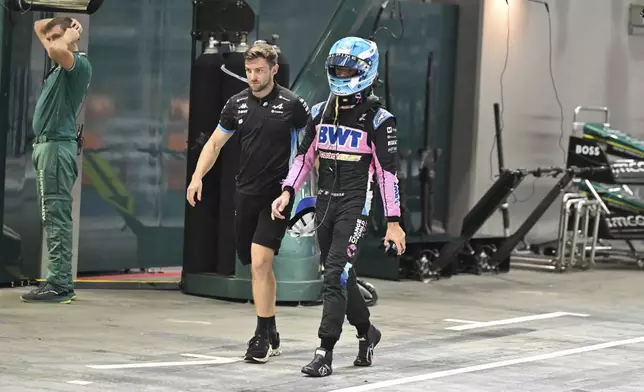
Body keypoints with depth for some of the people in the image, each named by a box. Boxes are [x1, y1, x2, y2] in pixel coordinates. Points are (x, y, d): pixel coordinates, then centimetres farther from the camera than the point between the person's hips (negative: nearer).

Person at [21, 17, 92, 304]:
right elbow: (38, 28, 32)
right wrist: (61, 22, 15)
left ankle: (58, 285, -17)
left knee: (56, 218, -13)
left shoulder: (79, 64, -8)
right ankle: (59, 281, 12)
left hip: (57, 146, -10)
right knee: (53, 219, 10)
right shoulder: (61, 64, 19)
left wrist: (71, 33, -12)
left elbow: (57, 49, -32)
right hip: (46, 145, 10)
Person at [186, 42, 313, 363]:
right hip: (246, 193, 5)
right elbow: (215, 143, 15)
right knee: (259, 266, 12)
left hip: (277, 195, -5)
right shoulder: (237, 104, 6)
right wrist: (197, 177, 2)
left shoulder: (292, 104, -6)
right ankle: (271, 336, 25)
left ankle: (262, 337, -10)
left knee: (260, 261, -17)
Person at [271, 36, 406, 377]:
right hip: (324, 203, 6)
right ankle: (366, 331, 37)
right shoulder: (321, 112, 10)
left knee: (336, 275, -15)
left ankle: (325, 352, -14)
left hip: (355, 206, -6)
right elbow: (305, 155, 14)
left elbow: (388, 171, -8)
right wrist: (288, 192, 0)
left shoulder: (378, 119, -7)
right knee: (341, 277, 15)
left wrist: (393, 222, -10)